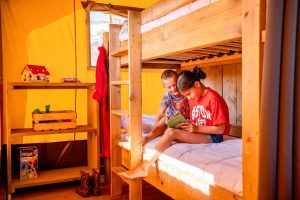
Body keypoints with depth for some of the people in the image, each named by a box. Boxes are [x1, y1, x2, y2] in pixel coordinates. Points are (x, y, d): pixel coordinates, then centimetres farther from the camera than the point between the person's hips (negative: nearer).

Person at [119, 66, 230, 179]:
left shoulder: (213, 98, -13)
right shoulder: (193, 99, 10)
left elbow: (221, 129, -13)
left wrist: (196, 128, -18)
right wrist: (186, 125, -7)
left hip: (213, 138, -7)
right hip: (198, 134, 7)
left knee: (171, 133, -24)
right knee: (169, 131, -19)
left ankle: (145, 167, -24)